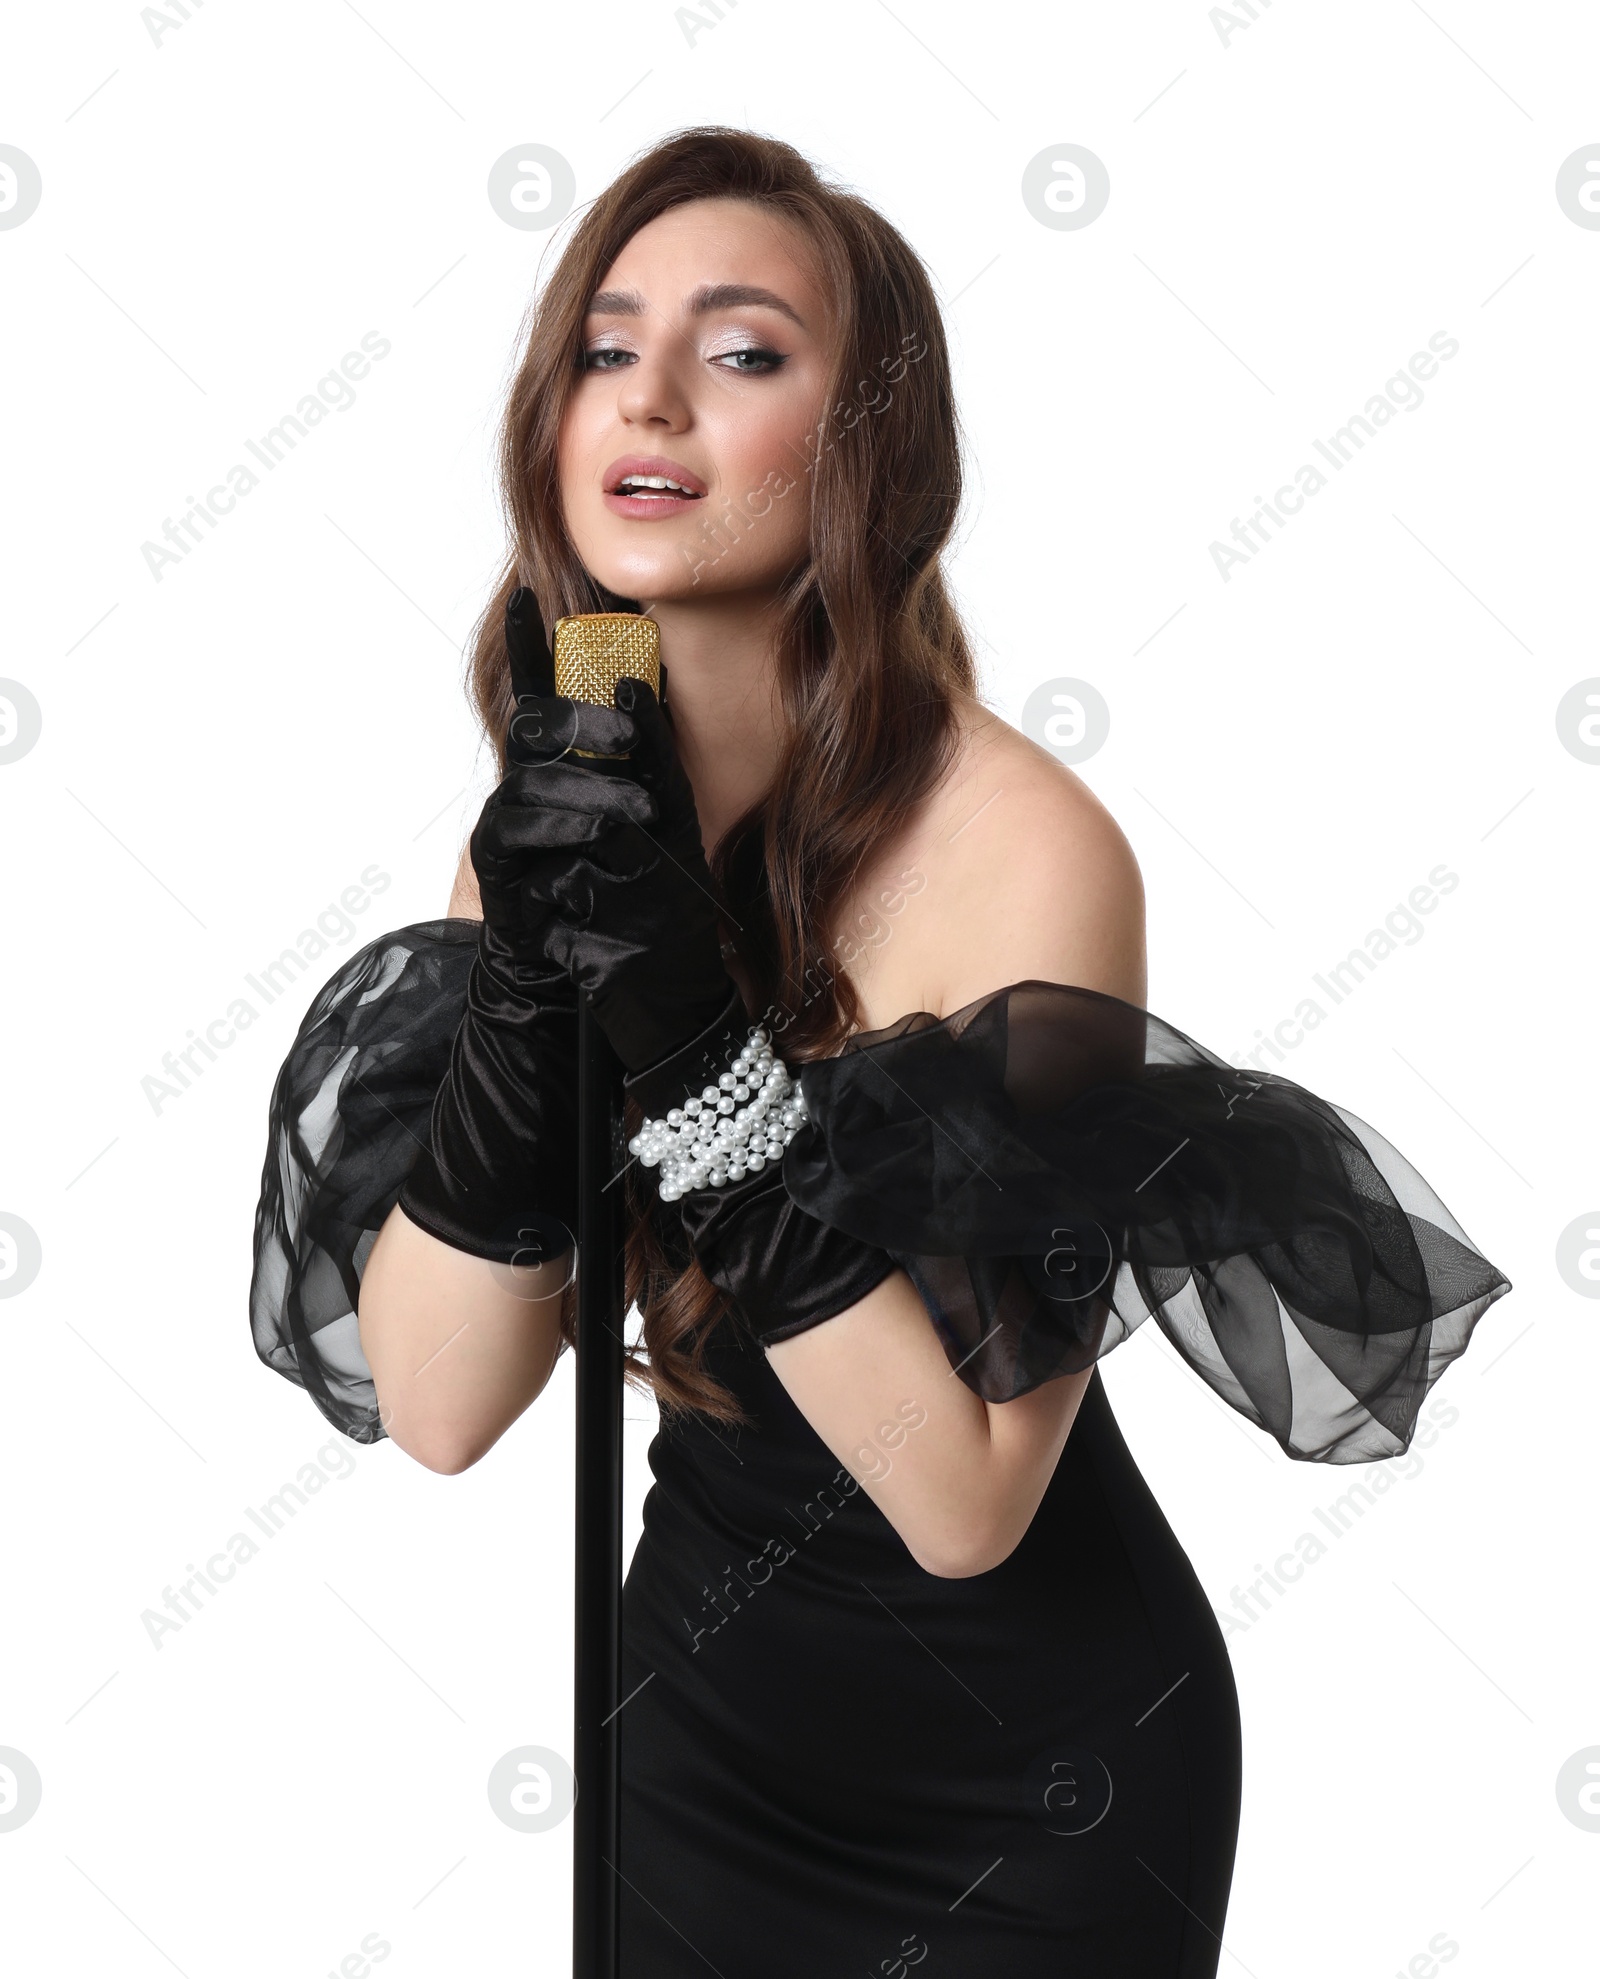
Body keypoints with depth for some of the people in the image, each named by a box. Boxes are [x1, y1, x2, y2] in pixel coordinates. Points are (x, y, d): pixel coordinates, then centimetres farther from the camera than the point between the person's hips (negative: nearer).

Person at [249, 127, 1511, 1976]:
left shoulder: (1021, 849, -24)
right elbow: (434, 1408, -13)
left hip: (1029, 1780, -4)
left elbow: (965, 1501, -25)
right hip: (700, 1698, 5)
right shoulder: (560, 806, -8)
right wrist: (528, 981, -26)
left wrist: (685, 1025, -32)